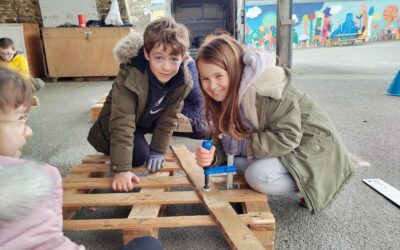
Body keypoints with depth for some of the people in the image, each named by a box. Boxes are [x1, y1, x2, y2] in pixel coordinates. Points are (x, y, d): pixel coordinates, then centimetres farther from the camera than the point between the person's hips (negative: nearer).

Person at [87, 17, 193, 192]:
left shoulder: (183, 80, -26)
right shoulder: (130, 79, -41)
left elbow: (169, 117, -16)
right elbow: (122, 125, -40)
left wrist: (158, 150, -17)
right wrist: (122, 169, -41)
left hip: (150, 119, 6)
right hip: (120, 121, -5)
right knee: (139, 156, -22)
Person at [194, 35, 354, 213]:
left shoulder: (265, 89, -29)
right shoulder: (224, 97, -5)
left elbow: (288, 137, -29)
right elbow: (224, 144, -4)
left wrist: (243, 145, -27)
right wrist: (212, 156, -25)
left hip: (311, 146, -9)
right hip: (280, 150, 9)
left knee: (258, 176, -29)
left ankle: (311, 184, -1)